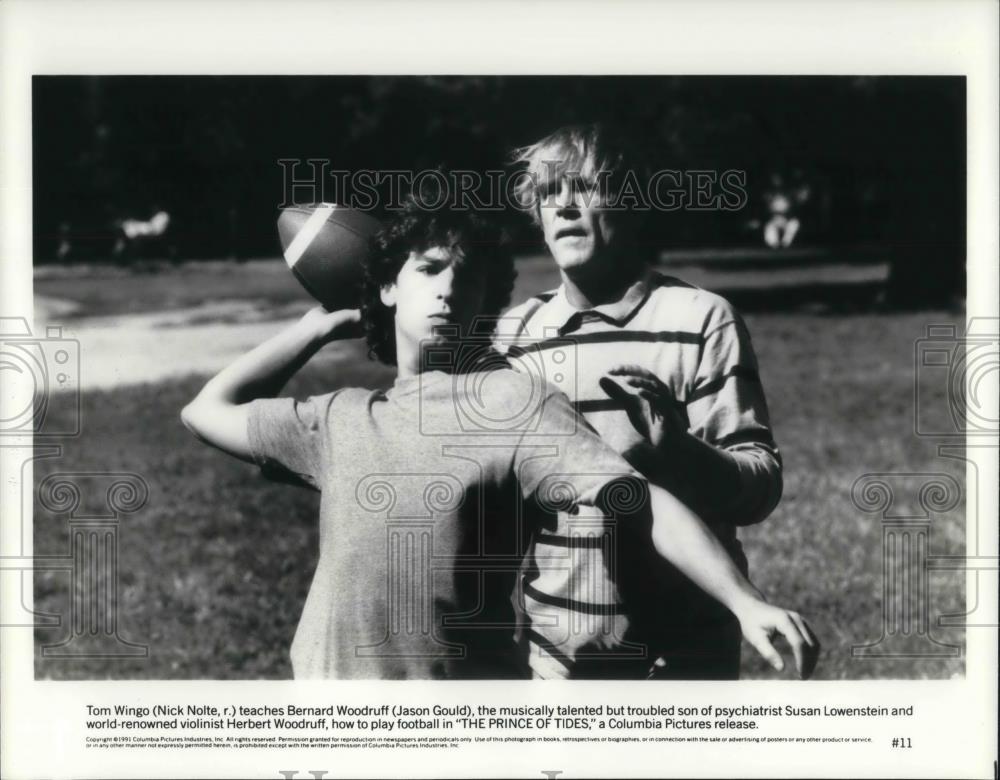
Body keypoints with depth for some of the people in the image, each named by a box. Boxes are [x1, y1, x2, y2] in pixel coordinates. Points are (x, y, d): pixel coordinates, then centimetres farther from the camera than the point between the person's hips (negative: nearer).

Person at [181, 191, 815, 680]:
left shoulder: (511, 402, -8)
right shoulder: (342, 420, 9)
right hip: (329, 676, 5)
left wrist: (747, 604, -27)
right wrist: (325, 323, 14)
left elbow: (640, 505, -15)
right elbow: (209, 412, 19)